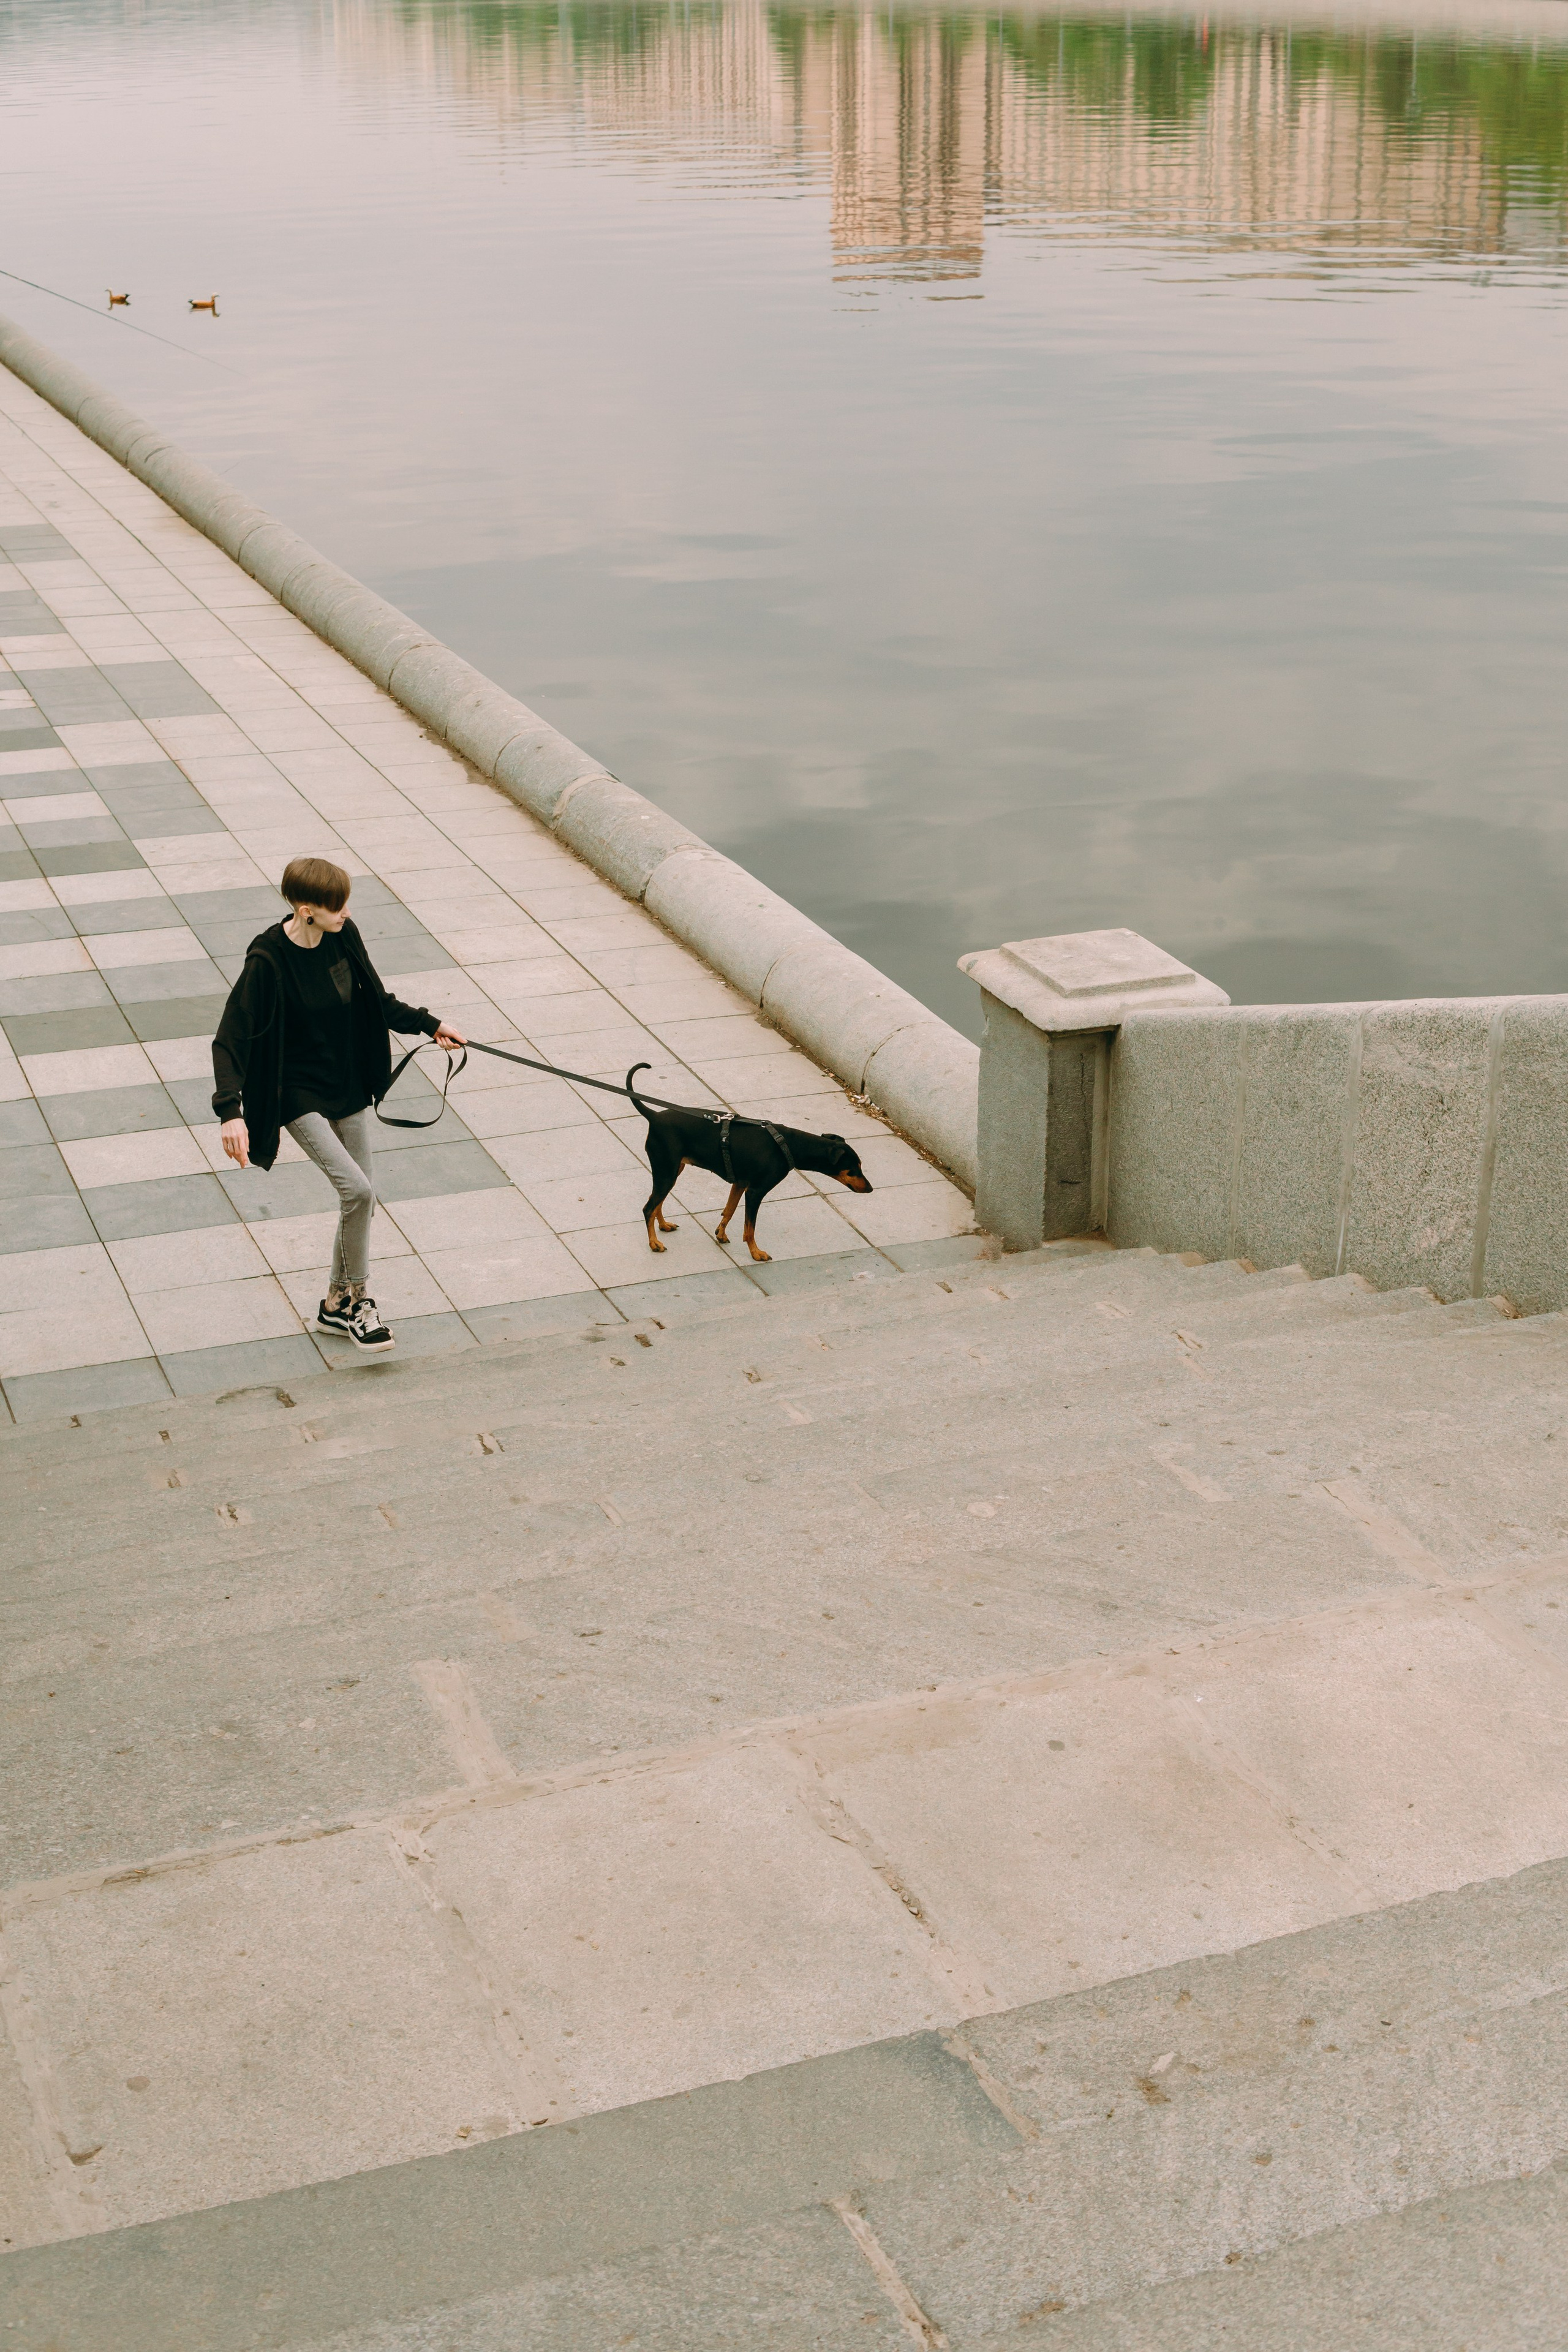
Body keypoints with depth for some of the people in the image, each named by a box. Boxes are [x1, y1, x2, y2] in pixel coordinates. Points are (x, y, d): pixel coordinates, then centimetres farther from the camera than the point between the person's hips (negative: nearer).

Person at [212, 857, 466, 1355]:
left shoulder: (344, 937, -5)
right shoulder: (268, 960, -23)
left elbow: (377, 1002, 14)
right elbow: (230, 1039, -22)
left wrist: (430, 1025, 17)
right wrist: (230, 1111, -31)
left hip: (348, 1087, 7)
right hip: (299, 1095, -7)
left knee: (363, 1198, 9)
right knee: (356, 1189, -19)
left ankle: (337, 1304, 27)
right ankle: (358, 1297, 2)